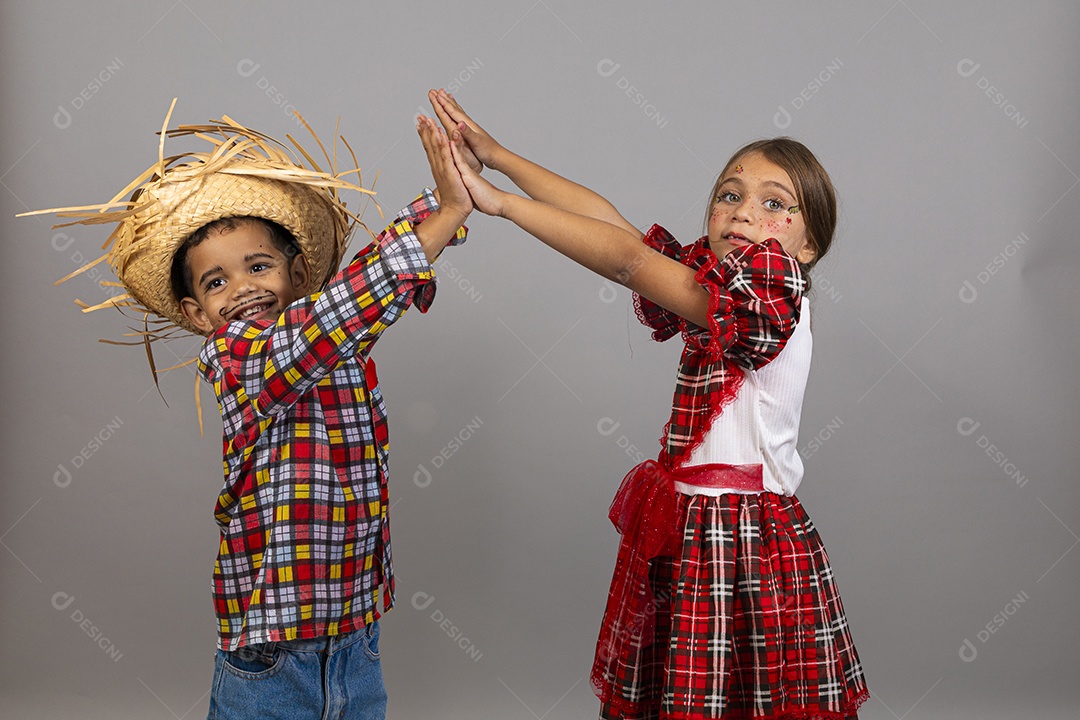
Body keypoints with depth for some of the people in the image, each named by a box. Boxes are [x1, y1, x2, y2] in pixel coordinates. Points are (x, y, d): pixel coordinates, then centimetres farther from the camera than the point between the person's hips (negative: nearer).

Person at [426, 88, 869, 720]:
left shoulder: (776, 298, -13)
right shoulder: (718, 296, 10)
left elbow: (627, 257, -16)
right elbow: (613, 223, 7)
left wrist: (501, 202, -14)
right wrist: (499, 156, 6)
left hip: (748, 550, -7)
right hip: (680, 543, 7)